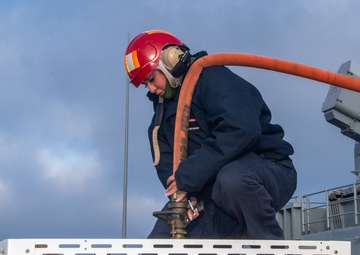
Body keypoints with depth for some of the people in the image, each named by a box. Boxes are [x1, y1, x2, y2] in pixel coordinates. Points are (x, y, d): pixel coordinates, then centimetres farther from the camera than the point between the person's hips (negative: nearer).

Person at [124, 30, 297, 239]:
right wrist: (182, 194, -18)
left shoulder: (211, 78, -13)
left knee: (232, 180, -42)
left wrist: (189, 174, -28)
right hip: (213, 200, 8)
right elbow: (165, 162, 5)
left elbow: (241, 130, -31)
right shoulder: (165, 109, 15)